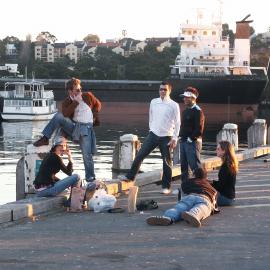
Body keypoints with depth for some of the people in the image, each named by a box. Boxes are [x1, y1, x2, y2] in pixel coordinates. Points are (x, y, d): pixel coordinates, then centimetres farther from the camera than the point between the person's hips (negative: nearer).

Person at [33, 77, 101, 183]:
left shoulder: (88, 96, 6)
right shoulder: (67, 102, 3)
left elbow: (98, 104, 21)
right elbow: (65, 114, -17)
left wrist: (94, 114, 4)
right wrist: (76, 102, -19)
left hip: (86, 127, -1)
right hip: (73, 126, 1)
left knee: (87, 154, -10)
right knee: (58, 116, -23)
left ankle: (90, 177, 5)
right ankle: (45, 139, -18)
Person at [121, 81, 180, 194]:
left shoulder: (174, 105, -7)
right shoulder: (153, 102, 4)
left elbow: (177, 123, -5)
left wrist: (174, 138, -9)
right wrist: (151, 129, 12)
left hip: (166, 137, -3)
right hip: (153, 134, 3)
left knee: (166, 162, 3)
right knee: (140, 155, -2)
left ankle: (166, 187, 12)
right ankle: (130, 176, 10)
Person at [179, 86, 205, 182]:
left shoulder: (198, 111, -11)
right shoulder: (185, 111, 17)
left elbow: (199, 129, -18)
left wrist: (191, 138, -16)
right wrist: (181, 136, 12)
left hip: (192, 142, -9)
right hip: (183, 142, 9)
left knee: (195, 166, -9)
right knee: (184, 166, 13)